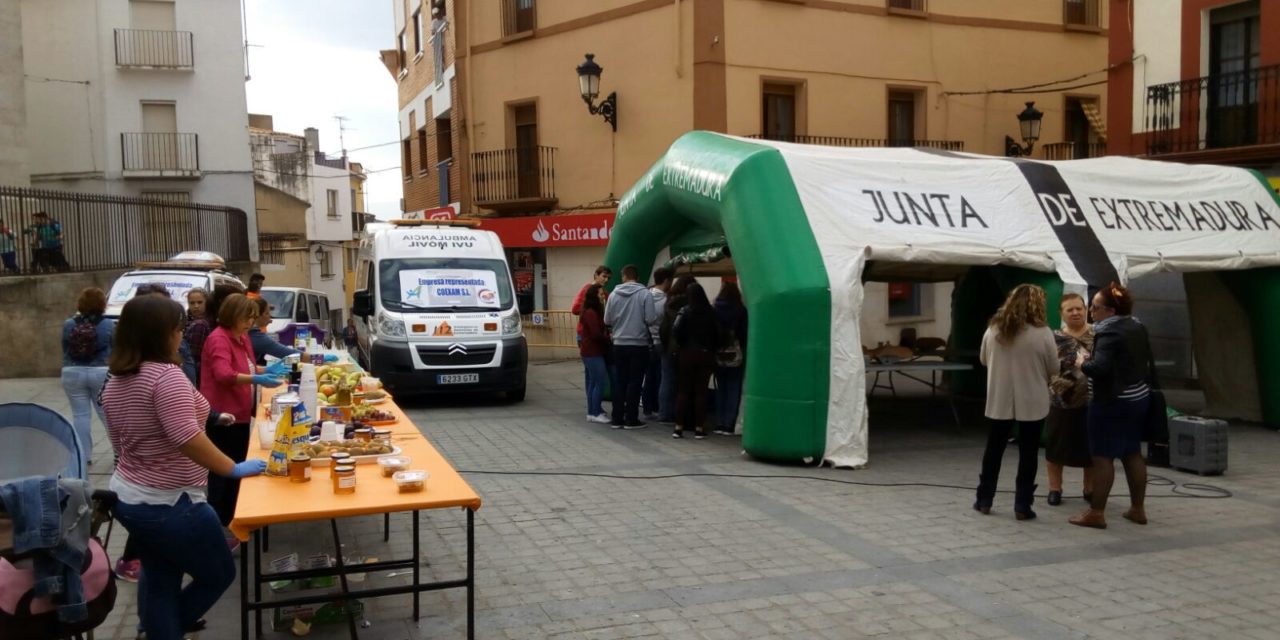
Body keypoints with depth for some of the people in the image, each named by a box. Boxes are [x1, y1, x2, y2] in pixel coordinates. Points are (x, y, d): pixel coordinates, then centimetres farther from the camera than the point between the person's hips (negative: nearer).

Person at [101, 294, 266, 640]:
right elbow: (187, 438, -31)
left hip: (127, 497, 9)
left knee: (159, 581, 21)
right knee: (219, 574, 11)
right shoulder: (166, 375, -22)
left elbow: (120, 443, 17)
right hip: (168, 504, -9)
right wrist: (234, 469, -22)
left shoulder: (115, 381, 7)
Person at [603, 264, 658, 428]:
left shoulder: (614, 294, 0)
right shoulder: (645, 293, -9)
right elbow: (651, 319, -14)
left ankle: (617, 419, 13)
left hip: (619, 344, 3)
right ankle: (631, 419, 4)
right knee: (635, 382, 3)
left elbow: (607, 321, 2)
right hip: (639, 344, -3)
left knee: (620, 381, 11)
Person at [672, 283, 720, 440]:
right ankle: (699, 428, 6)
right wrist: (712, 349, 7)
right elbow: (718, 333, -2)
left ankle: (679, 427, 2)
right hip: (706, 355, 1)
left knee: (683, 390, 6)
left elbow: (676, 331, -15)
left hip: (688, 353, -1)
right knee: (701, 391, 6)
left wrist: (681, 345, 1)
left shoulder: (685, 311, -5)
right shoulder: (711, 312, 0)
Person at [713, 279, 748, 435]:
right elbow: (745, 333, -6)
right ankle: (729, 425, -2)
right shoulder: (741, 310, -7)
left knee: (720, 390, 11)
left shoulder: (715, 310, -1)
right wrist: (744, 350, 2)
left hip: (718, 355, 3)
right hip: (736, 355, -3)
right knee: (733, 390, 2)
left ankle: (719, 424, 11)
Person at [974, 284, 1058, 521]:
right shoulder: (1043, 333, -12)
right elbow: (1053, 369, -2)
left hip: (999, 401, 3)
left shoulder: (994, 329, -3)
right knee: (1028, 453, 6)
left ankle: (984, 500, 20)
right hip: (1031, 403, -3)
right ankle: (1022, 505, 8)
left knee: (993, 449, 14)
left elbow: (983, 359, 12)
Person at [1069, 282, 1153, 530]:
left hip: (1112, 402, -9)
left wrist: (1083, 363, -12)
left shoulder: (1109, 333, -20)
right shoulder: (1138, 328, 8)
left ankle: (1096, 513, -1)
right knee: (1133, 453, 16)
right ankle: (1138, 509, 23)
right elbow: (1144, 360, 19)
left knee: (1102, 456, -4)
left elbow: (1100, 368, -30)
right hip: (1138, 397, 9)